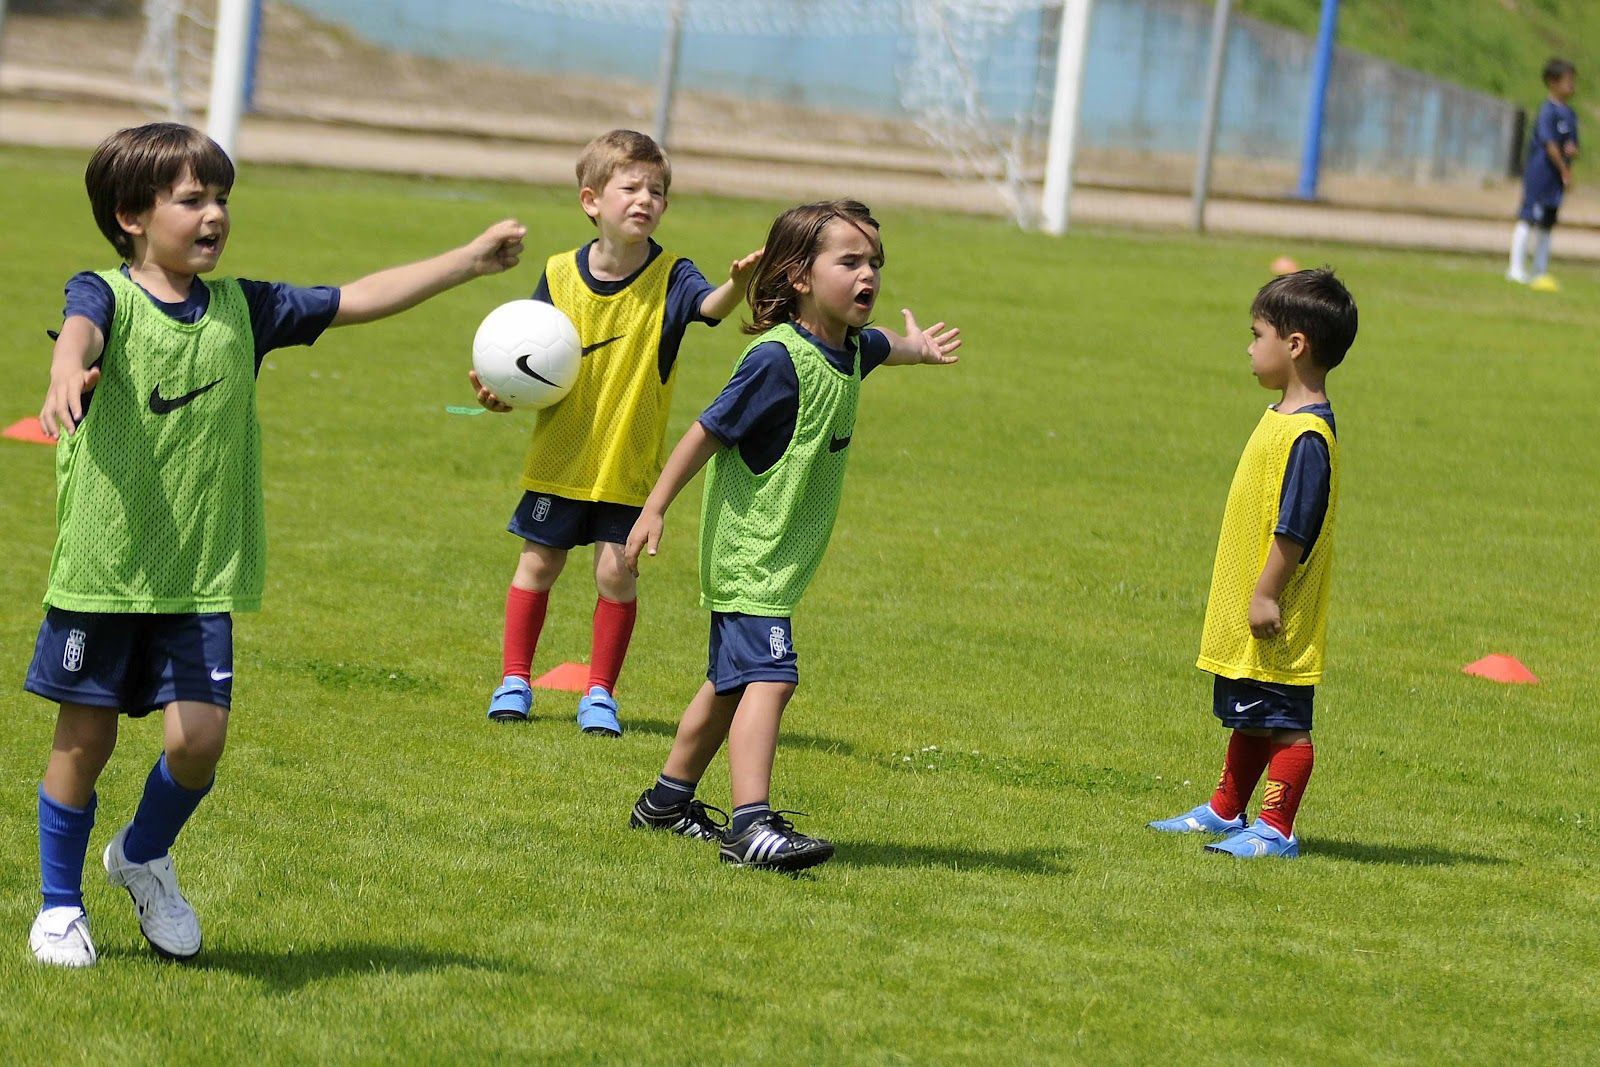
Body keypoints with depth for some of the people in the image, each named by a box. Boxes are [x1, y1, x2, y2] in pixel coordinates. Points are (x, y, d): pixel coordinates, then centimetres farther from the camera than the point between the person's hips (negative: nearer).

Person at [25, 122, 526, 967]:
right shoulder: (105, 295, -7)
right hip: (102, 569, -3)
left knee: (198, 736, -7)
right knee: (85, 738, 5)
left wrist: (469, 260, 4)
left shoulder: (241, 310, 7)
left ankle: (144, 856, 23)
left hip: (201, 578, 3)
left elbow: (358, 300, 10)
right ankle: (60, 903, 24)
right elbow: (81, 329, -31)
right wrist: (69, 372, -56)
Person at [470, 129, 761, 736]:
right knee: (538, 564, 10)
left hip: (629, 460, -2)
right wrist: (500, 392, -14)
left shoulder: (668, 279, -13)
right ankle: (514, 681, 25)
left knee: (616, 571, -2)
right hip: (562, 454, 2)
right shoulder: (561, 276, -6)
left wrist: (736, 286, -56)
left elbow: (709, 305, -35)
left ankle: (600, 693, 14)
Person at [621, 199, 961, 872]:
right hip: (751, 555, -10)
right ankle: (751, 825, -31)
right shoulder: (779, 360, -22)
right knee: (768, 678, -21)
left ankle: (667, 801, 34)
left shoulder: (848, 349, 5)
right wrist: (654, 510, -18)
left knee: (732, 683, 20)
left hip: (780, 557, 10)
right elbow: (708, 432, -19)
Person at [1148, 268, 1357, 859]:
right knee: (1248, 718, 21)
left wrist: (1267, 593, -22)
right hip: (1242, 612, 10)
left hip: (1277, 617, -10)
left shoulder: (1306, 435, -21)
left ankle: (1276, 830, 2)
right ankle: (1225, 811, 31)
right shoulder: (1280, 416, 11)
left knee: (1282, 720, -3)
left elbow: (1295, 526, -23)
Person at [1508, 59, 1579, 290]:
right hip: (1540, 172, -9)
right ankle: (1517, 268, -7)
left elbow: (1572, 146, 18)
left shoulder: (1570, 114, 13)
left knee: (1546, 223, 13)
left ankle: (1540, 272, 20)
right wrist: (1565, 170, -15)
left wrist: (1572, 151, -7)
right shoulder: (1548, 111, -12)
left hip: (1557, 178, 9)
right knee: (1528, 218, -7)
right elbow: (1549, 143, -18)